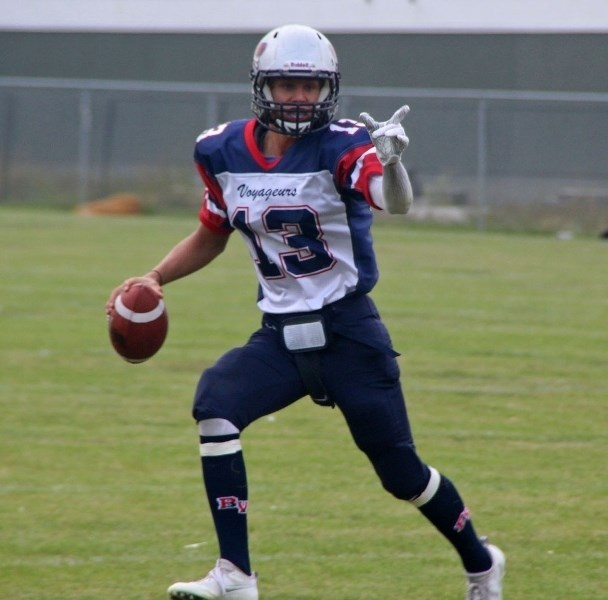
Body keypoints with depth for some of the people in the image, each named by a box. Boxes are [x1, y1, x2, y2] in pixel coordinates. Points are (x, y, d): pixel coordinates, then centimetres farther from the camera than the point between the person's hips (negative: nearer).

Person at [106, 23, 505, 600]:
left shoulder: (340, 147, -15)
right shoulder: (223, 153, 1)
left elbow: (395, 203, -35)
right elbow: (211, 236, 18)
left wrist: (389, 161, -56)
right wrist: (153, 279, 4)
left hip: (348, 331, -4)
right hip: (280, 335, 4)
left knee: (400, 471, 2)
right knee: (214, 405, -22)